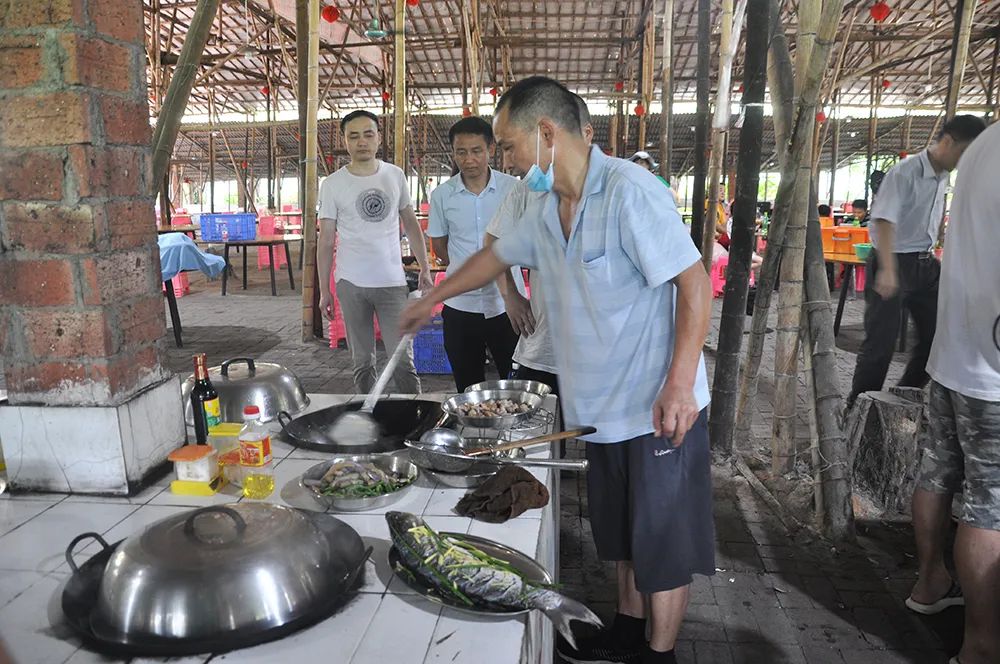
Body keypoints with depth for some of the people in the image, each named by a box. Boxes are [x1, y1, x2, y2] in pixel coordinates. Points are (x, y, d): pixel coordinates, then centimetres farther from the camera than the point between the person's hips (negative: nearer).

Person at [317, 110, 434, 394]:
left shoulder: (395, 175, 5)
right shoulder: (332, 184, 0)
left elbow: (411, 223, 12)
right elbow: (326, 240, 2)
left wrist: (425, 268, 5)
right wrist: (324, 291, 1)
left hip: (393, 282, 1)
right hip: (351, 285, 0)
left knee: (403, 360, -1)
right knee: (362, 361, 8)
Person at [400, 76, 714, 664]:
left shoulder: (629, 191, -19)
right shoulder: (547, 207, 7)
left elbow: (695, 282, -21)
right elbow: (498, 256, 23)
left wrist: (680, 384, -27)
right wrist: (432, 300, 28)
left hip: (660, 409, -8)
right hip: (603, 406, 8)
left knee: (663, 538, 8)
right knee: (622, 530, 21)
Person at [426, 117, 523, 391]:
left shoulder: (513, 188, -4)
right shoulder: (442, 195, -1)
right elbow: (439, 246, 10)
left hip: (507, 304, -1)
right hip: (461, 307, 1)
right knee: (468, 390, 12)